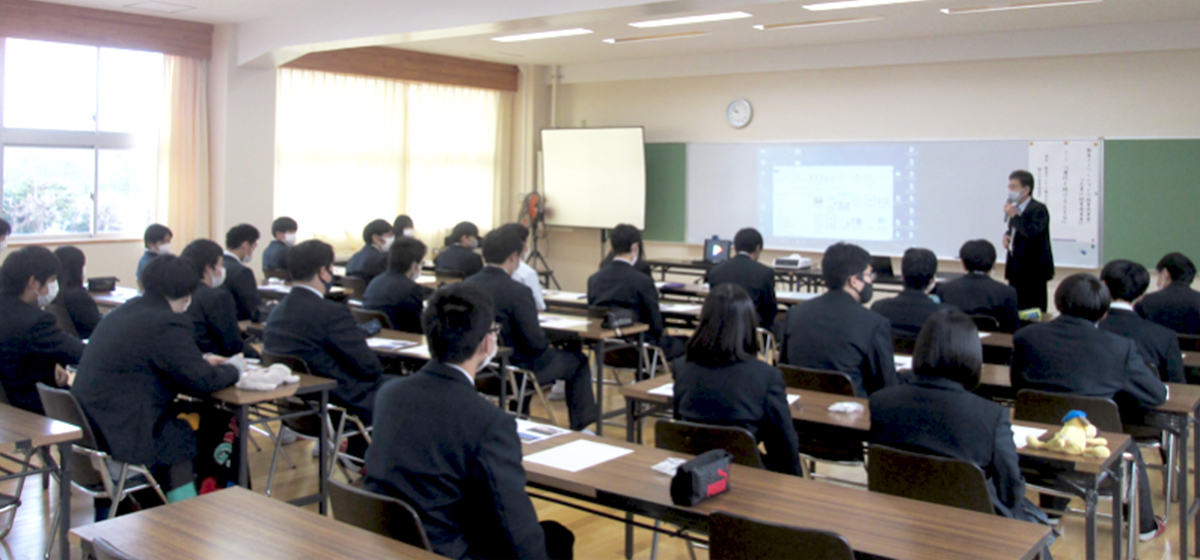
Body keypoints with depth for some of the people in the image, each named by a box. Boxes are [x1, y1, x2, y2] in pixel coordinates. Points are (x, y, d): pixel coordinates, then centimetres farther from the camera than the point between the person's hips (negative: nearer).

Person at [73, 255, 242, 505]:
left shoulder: (124, 311, 11)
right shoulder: (168, 324, -17)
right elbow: (202, 381, -15)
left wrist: (202, 361, 22)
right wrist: (233, 369, 4)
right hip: (122, 435, -9)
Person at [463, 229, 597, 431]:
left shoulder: (468, 284, -5)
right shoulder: (516, 291, -24)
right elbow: (537, 343, -22)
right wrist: (546, 343, 1)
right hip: (516, 372, -7)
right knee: (578, 362, 15)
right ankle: (580, 427, 24)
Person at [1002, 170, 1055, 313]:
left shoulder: (1038, 209, -14)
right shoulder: (1016, 208, 11)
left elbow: (1033, 233, -30)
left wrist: (1014, 216, -23)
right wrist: (1007, 235, 5)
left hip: (1032, 270, -8)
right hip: (1016, 269, 8)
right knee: (1015, 309, 12)